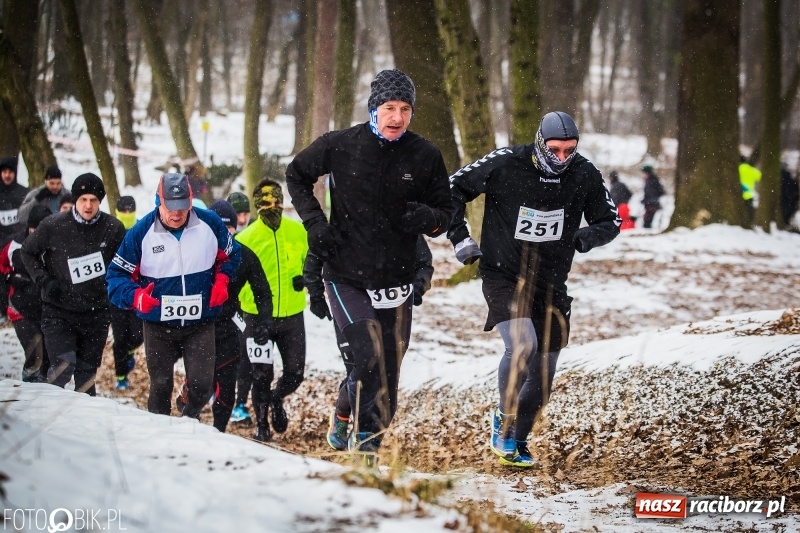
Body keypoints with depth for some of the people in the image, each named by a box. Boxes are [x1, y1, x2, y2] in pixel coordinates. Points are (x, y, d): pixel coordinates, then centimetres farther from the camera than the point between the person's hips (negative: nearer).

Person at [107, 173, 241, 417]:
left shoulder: (210, 224, -7)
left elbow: (230, 256, 12)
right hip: (158, 325, -1)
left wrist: (221, 280, -6)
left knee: (202, 386, -1)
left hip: (201, 323, 1)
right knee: (160, 387, 9)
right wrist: (135, 296, -26)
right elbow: (118, 274, -7)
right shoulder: (141, 232, -13)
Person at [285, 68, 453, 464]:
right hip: (346, 278, -3)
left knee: (388, 373, 7)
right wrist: (314, 222, -2)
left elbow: (445, 215, 7)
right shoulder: (340, 146, -6)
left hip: (397, 282, 3)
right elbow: (296, 174, 12)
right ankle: (366, 440, -9)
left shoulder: (425, 156, -2)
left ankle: (367, 447, 21)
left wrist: (426, 217, -17)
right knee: (369, 356, -20)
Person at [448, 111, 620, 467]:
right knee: (521, 346, -27)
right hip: (503, 277, -4)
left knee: (542, 375, 8)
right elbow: (452, 190, -3)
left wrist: (587, 237, -12)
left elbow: (610, 222, 7)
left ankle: (517, 442, 29)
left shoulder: (585, 176, -6)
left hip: (550, 286, 4)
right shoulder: (506, 165, -15)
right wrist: (459, 238, -8)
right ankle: (504, 419, -3)